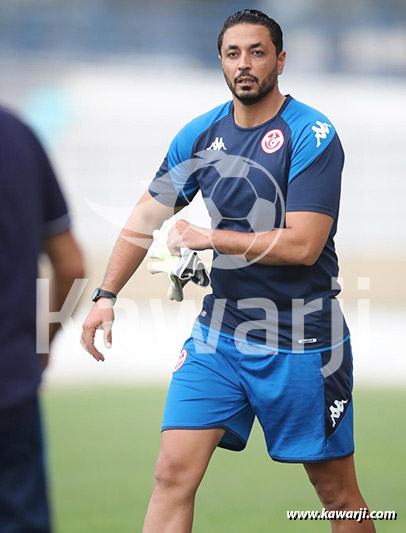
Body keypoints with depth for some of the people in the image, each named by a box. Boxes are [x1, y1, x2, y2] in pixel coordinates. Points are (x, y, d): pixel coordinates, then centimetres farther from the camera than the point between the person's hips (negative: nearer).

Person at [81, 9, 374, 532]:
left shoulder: (312, 135, -12)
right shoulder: (200, 134, 5)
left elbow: (303, 244, -19)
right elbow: (147, 216, 13)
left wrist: (209, 238, -14)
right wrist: (106, 296, 3)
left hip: (300, 341, -4)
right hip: (219, 332, 4)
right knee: (173, 474, -8)